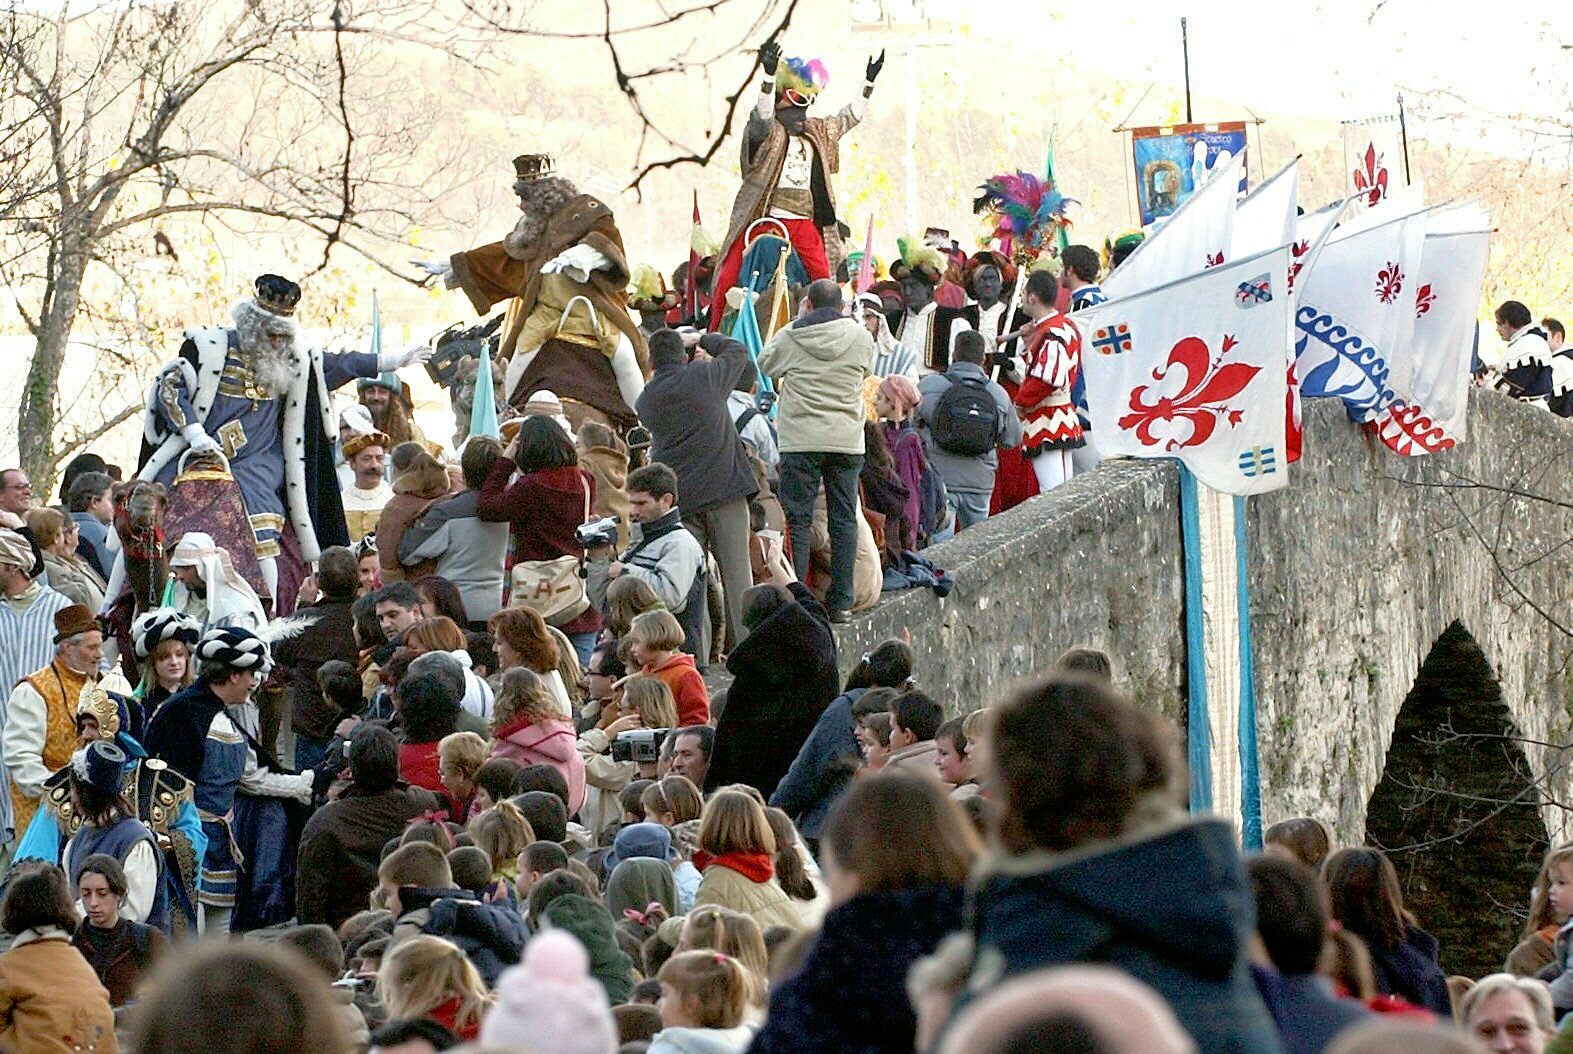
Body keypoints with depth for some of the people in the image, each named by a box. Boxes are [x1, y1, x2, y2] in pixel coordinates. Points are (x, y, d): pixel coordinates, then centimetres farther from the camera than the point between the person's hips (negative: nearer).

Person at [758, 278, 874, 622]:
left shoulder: (790, 337, -2)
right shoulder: (860, 337, 1)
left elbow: (765, 365, 15)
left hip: (800, 439, -2)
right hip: (847, 439, 2)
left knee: (797, 520, 2)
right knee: (844, 520, 6)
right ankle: (841, 602, 5)